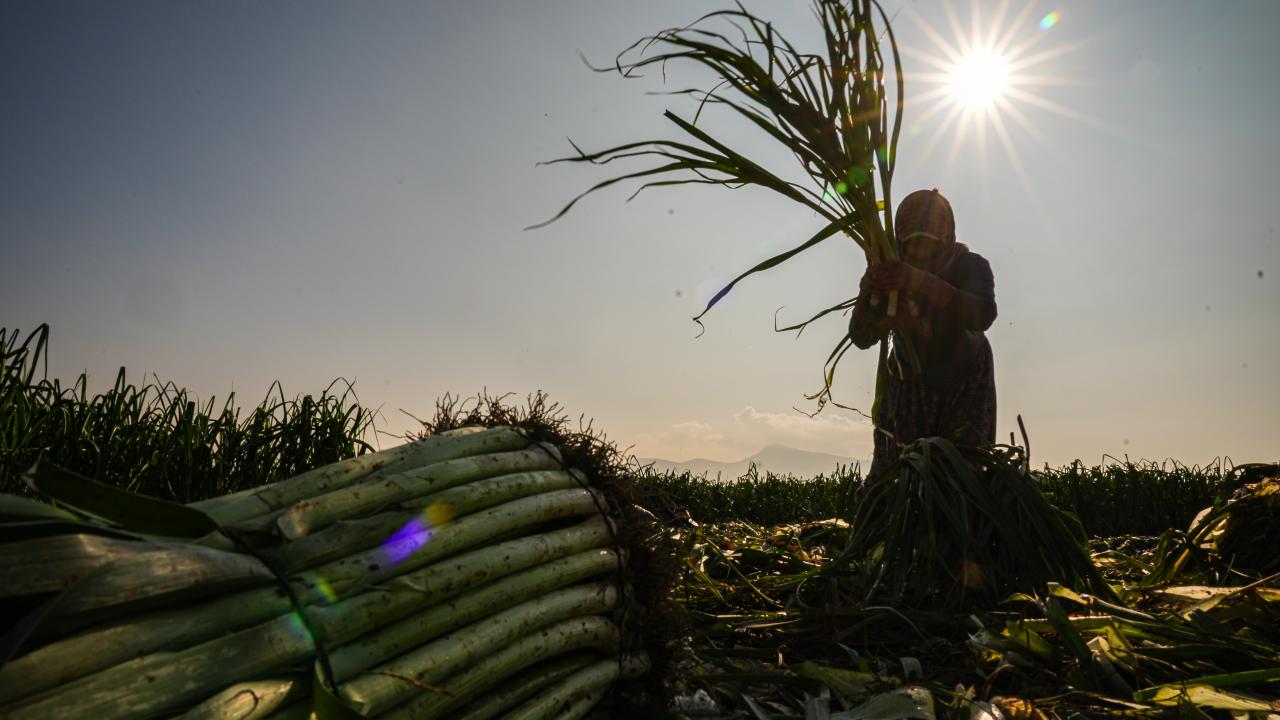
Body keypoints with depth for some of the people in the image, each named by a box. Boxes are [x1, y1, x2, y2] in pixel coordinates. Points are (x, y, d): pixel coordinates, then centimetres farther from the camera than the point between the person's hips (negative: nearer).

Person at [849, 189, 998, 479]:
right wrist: (871, 292, -40)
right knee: (891, 466, -5)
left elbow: (983, 316, -43)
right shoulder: (887, 270, -17)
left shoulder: (969, 266, -22)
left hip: (965, 382, -1)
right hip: (911, 383, 1)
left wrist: (918, 281, -56)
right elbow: (862, 338, -19)